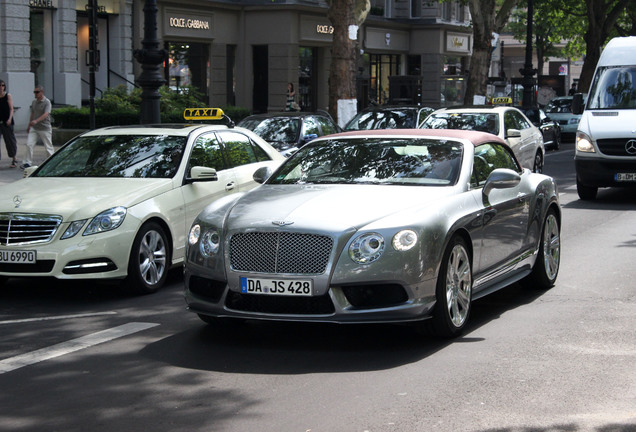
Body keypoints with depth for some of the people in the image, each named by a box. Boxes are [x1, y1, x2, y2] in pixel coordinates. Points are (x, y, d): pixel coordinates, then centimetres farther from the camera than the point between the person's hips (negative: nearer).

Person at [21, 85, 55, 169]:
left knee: (48, 146, 2)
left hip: (44, 128, -6)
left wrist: (36, 121, -38)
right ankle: (28, 162, 1)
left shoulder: (47, 102, -11)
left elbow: (46, 114, -25)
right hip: (34, 128, 6)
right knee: (29, 144, -4)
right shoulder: (34, 102, 11)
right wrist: (29, 126, 23)